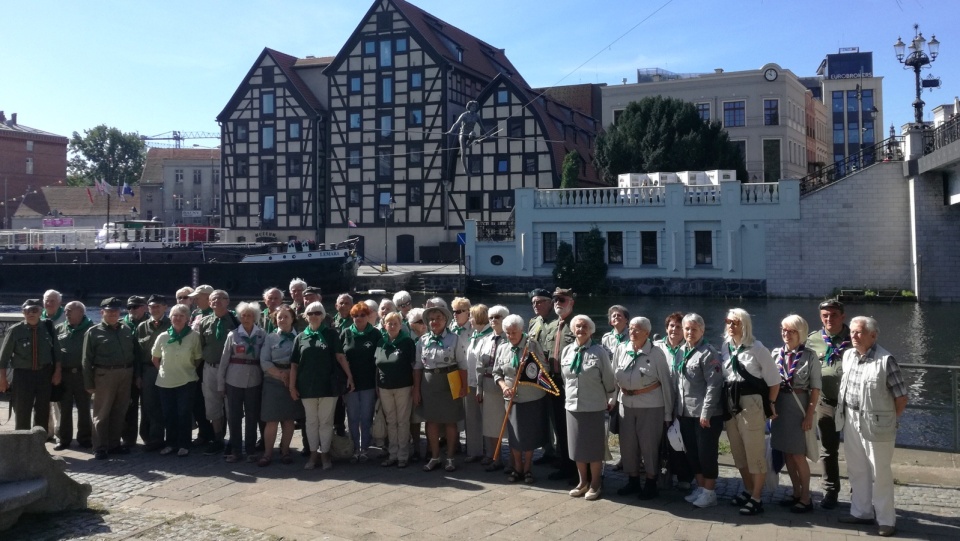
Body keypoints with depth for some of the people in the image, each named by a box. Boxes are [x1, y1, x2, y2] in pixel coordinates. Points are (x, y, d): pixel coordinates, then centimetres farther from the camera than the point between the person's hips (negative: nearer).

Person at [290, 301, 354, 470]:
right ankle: (313, 453, 18)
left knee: (326, 421, 4)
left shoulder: (331, 334, 3)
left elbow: (340, 356, -2)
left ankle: (325, 453, 13)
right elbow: (294, 364, 6)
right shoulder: (301, 337, 7)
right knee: (311, 421, 9)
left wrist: (349, 376, -10)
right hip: (307, 385, 2)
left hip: (328, 384, -2)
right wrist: (292, 386, 0)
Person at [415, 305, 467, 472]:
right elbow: (417, 366, 8)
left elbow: (462, 364, -2)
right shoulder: (423, 340, 4)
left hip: (449, 384, -2)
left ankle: (450, 457, 18)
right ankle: (434, 457, 20)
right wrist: (416, 389, 5)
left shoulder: (453, 339, -4)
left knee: (450, 421, 6)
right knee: (431, 421, 8)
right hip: (429, 384, 3)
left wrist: (464, 386, -6)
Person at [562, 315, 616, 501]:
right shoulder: (566, 351, 3)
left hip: (594, 406, -4)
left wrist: (610, 400, 5)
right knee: (577, 445, 13)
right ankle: (583, 482, 28)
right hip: (572, 405, 4)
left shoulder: (599, 351, -11)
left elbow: (609, 379, -3)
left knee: (594, 446, 5)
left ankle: (594, 484, 19)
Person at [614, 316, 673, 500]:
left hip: (650, 405, -4)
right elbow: (614, 376, 10)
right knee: (627, 444, 11)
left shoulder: (656, 353, -11)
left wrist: (668, 412, -7)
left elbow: (666, 382, -7)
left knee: (649, 445, 4)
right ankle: (633, 481, 27)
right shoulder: (620, 349, 0)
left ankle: (650, 484, 19)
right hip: (626, 403, 4)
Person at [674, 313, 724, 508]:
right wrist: (677, 408, 12)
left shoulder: (708, 353, -11)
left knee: (707, 453, 1)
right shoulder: (681, 352, 11)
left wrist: (706, 412, -19)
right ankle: (700, 487, 27)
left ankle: (710, 492, 12)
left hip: (705, 413, -7)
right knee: (692, 452, 14)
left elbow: (714, 385, -16)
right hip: (685, 412, 7)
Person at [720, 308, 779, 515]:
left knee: (755, 452, 1)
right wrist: (724, 401, 6)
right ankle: (748, 491, 32)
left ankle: (756, 498, 11)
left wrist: (770, 404, -2)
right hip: (730, 404, 6)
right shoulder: (725, 347, 5)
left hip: (751, 404, -6)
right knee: (738, 451, 16)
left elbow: (774, 380, -6)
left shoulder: (757, 348, -12)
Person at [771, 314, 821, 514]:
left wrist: (809, 415, -12)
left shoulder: (810, 357, -7)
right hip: (780, 407, 4)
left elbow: (815, 389, -7)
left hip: (799, 408, -4)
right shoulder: (776, 354, 4)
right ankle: (796, 493, 25)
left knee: (798, 455, 0)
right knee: (787, 453, 11)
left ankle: (805, 498, 13)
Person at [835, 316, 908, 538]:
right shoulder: (848, 355, 4)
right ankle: (862, 512, 30)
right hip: (851, 421, 7)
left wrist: (888, 419, -2)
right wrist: (845, 415, 12)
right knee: (856, 470, 16)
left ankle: (886, 519, 17)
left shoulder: (885, 360, -17)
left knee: (880, 473, 5)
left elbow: (901, 397, -11)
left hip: (876, 424, -6)